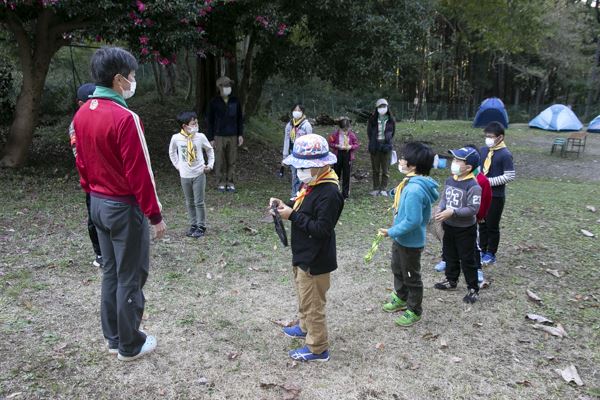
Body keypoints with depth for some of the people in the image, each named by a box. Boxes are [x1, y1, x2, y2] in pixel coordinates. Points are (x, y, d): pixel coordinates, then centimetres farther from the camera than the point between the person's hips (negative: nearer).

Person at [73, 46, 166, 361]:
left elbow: (81, 164, 12)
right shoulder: (124, 118, -22)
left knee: (110, 272, 18)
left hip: (98, 204, 8)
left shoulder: (82, 114, 4)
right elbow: (139, 173, -21)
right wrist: (155, 215, -13)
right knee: (130, 278, 5)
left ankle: (113, 337, 32)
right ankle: (130, 345, 20)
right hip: (125, 207, -8)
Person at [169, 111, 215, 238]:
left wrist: (210, 164, 3)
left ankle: (201, 227, 12)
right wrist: (177, 165, 7)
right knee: (189, 202, 11)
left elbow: (210, 150, 8)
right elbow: (172, 152, 12)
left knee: (199, 202, 1)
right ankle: (193, 225, 23)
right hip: (185, 175, 2)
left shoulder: (200, 137, -9)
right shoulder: (176, 138, -8)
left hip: (199, 174, -1)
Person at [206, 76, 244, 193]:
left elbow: (240, 119, 11)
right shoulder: (214, 103, -2)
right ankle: (221, 183, 14)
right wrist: (211, 138, -3)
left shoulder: (235, 101, 5)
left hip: (233, 136, 2)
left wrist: (241, 134, 4)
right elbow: (209, 121, 1)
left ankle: (230, 183, 15)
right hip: (219, 137, -2)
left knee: (232, 161, 5)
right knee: (220, 162, 2)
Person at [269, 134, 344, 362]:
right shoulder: (312, 183, 3)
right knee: (304, 296, 28)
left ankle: (318, 349, 22)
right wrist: (286, 206, -3)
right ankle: (305, 327, 51)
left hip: (315, 260, -10)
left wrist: (292, 216, -26)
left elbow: (322, 229, -29)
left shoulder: (329, 193, -27)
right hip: (303, 254, 10)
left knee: (312, 304, 5)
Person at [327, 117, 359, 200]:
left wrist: (351, 147, -16)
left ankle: (345, 193, 14)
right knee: (336, 172, 11)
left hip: (348, 155, 0)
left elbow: (357, 144, 2)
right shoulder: (335, 133, -4)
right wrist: (337, 146, -16)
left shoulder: (351, 134, -4)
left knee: (346, 175, 4)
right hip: (338, 154, 0)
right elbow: (330, 143, -1)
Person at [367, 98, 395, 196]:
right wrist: (373, 142, 3)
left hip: (386, 146, 0)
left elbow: (392, 132, 11)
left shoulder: (391, 120, 2)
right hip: (375, 146, 0)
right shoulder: (372, 119, -1)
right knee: (375, 169, 8)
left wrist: (388, 141, 4)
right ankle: (376, 189, 15)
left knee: (385, 170, 3)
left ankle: (383, 189, 9)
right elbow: (369, 132, 7)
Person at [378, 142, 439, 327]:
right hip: (401, 238, 10)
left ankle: (414, 311, 31)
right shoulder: (411, 182, -1)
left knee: (411, 277, 11)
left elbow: (413, 221, -32)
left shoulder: (415, 189, -32)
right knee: (397, 270, 27)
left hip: (410, 242, -10)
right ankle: (401, 298, 49)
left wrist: (391, 232, -23)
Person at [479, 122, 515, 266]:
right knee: (482, 223, 15)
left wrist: (490, 181, -20)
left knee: (492, 226, 6)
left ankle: (491, 254, 20)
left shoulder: (505, 155, -15)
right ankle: (482, 250, 30)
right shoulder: (484, 150, 5)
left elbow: (510, 176, -17)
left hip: (496, 196, -6)